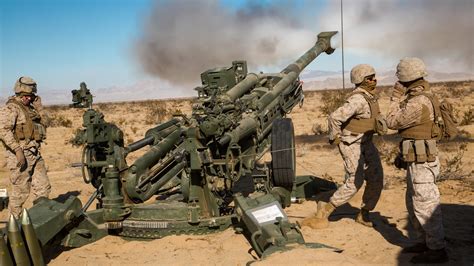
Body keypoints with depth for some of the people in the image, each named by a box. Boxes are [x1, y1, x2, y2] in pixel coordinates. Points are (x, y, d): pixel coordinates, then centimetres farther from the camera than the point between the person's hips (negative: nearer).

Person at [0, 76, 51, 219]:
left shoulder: (30, 108, 16)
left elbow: (44, 123, 18)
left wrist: (39, 106, 7)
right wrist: (18, 150, -24)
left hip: (35, 154, 8)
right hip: (20, 155, -8)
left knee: (43, 187, 10)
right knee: (20, 191, 0)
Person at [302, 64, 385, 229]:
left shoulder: (370, 96, 7)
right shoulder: (358, 99, -23)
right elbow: (335, 117, -31)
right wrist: (335, 138, -19)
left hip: (366, 143, 9)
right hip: (352, 145, -9)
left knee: (376, 179, 7)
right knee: (354, 183, -8)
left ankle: (363, 215, 21)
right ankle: (325, 211, 5)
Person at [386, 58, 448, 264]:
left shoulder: (418, 102, -21)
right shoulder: (422, 98, 12)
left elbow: (392, 122, -12)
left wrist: (396, 97, -3)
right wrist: (403, 155, 23)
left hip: (421, 161, -10)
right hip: (417, 159, 10)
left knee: (425, 205, -3)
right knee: (413, 203, 17)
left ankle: (437, 250, 6)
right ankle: (424, 242, 27)